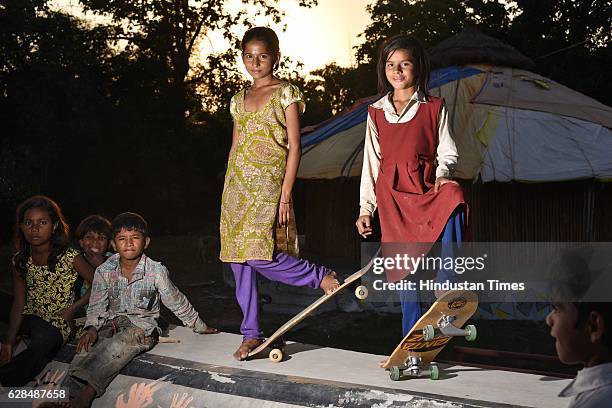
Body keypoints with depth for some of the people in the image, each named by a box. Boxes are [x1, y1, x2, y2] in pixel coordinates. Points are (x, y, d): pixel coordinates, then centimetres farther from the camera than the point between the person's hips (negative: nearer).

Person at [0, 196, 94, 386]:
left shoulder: (70, 258, -11)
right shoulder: (20, 260, -1)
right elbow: (19, 303, -4)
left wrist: (72, 309, -9)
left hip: (57, 322, -4)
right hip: (29, 319, 5)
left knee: (44, 340, -34)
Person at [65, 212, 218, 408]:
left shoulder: (156, 271, -5)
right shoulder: (104, 271, 2)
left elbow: (177, 303, 6)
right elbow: (96, 307, 4)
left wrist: (200, 327, 15)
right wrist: (92, 328, -17)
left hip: (141, 325, -3)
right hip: (111, 324, 3)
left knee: (117, 346, -37)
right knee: (86, 348, -29)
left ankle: (87, 392, -50)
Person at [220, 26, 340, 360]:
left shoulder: (286, 93, -1)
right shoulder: (239, 99, 15)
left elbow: (294, 147, -5)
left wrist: (285, 195, -12)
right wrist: (227, 194, 15)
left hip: (268, 184, -6)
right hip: (236, 185, 6)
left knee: (259, 256, -19)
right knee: (239, 260, 3)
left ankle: (322, 277, 3)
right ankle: (251, 334, 12)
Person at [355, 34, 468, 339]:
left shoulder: (434, 108, 7)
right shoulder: (376, 113, 13)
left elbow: (447, 152, 7)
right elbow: (371, 162, 13)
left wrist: (442, 174, -16)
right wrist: (365, 208, 8)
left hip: (427, 187, -2)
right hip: (391, 194, 2)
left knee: (454, 197, -36)